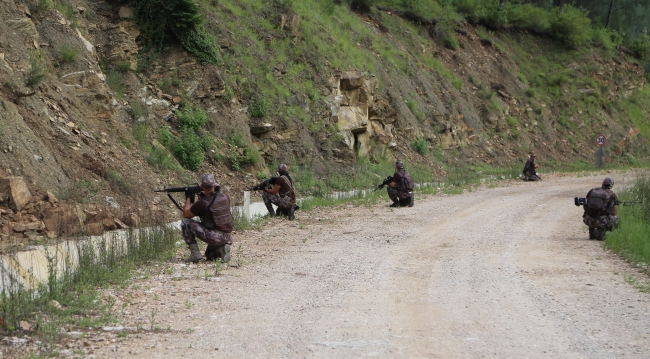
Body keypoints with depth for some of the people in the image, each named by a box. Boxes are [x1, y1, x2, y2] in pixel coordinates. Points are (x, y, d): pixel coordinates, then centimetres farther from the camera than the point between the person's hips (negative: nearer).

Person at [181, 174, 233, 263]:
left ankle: (195, 253, -3)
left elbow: (186, 214, 3)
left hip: (214, 237, -7)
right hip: (228, 238, 7)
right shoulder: (225, 197, 2)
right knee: (210, 256, 34)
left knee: (185, 223, 0)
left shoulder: (202, 203, -14)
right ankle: (222, 249, 1)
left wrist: (188, 198, 16)